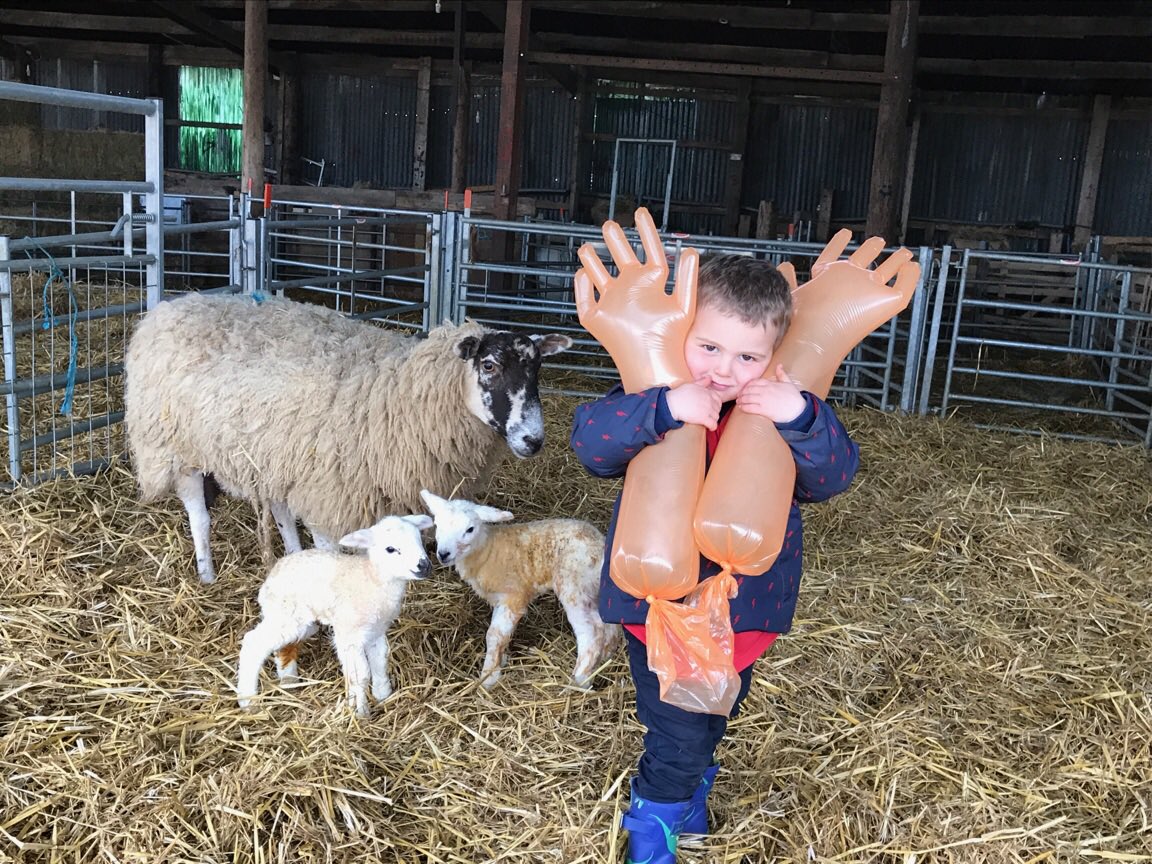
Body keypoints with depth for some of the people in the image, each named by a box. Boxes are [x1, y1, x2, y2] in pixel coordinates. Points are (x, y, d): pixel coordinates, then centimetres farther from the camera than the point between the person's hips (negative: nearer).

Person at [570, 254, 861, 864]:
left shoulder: (784, 406, -10)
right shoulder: (657, 396, -15)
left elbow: (833, 477, -16)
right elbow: (589, 441, -27)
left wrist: (801, 419, -34)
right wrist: (664, 408, -41)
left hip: (744, 602, 3)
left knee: (714, 722, 23)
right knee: (679, 735, 4)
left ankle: (689, 790, 53)